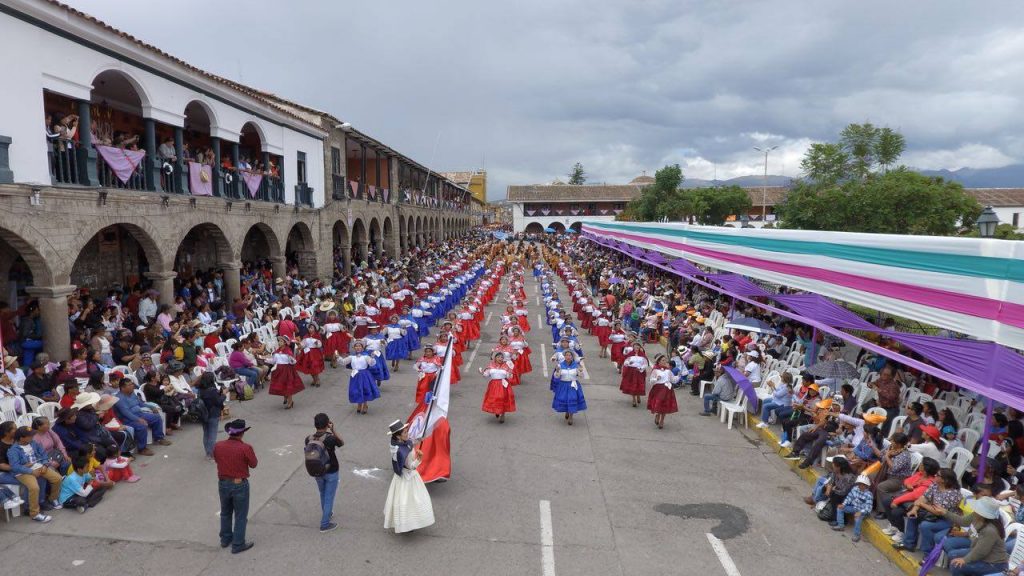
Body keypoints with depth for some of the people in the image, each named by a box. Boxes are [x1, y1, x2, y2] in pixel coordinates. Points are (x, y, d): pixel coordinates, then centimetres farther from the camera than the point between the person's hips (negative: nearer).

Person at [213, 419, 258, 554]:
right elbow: (253, 464, -8)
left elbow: (216, 460, 10)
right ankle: (238, 545, 16)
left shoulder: (218, 446, -9)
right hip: (240, 485, -5)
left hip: (223, 483, 5)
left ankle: (225, 539, 38)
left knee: (225, 513, 24)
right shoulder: (245, 448, -22)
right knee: (240, 516, 9)